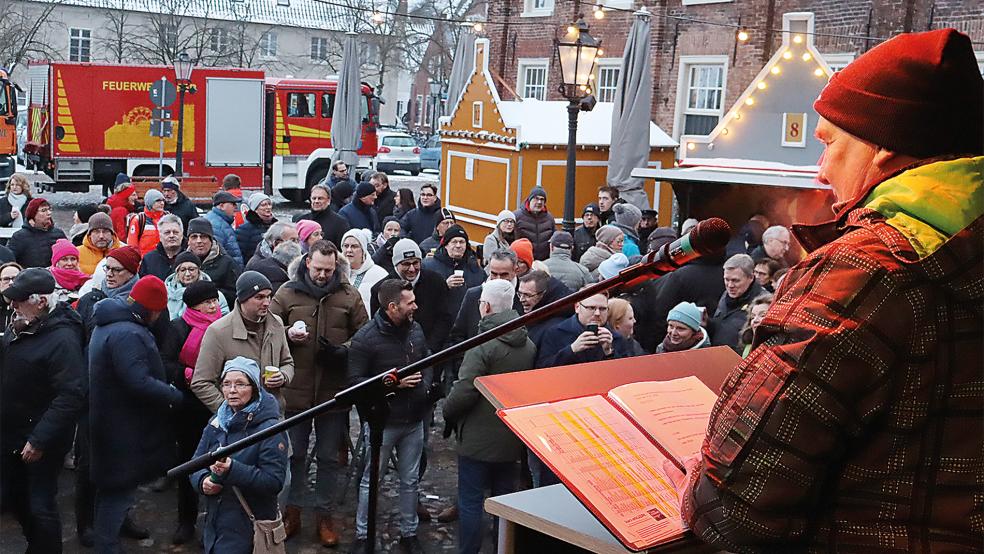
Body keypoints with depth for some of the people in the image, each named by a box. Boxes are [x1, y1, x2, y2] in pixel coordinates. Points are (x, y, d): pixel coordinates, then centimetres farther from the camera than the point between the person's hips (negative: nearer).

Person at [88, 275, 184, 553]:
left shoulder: (108, 324, 10)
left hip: (111, 423, 11)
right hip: (125, 428, -11)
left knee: (111, 488, 23)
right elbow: (139, 383, -31)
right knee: (121, 489, -1)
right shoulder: (127, 334, -25)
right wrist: (176, 396, -19)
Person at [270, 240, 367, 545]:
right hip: (294, 390, 0)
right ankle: (292, 510, 30)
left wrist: (342, 351, -14)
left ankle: (324, 514, 25)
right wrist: (287, 334, -16)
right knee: (295, 453, 14)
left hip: (334, 390, 0)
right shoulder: (287, 293, -1)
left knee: (329, 457, 11)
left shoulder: (349, 295, -1)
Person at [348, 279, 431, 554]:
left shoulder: (416, 329, 0)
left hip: (414, 421, 5)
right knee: (371, 480, 10)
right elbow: (355, 381, -16)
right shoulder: (365, 338, -16)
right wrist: (395, 383, -21)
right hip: (382, 422, -4)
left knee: (410, 480, 15)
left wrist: (425, 384, -2)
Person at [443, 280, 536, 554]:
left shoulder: (484, 344, -19)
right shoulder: (528, 344, 2)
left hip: (479, 438, -7)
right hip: (512, 438, 7)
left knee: (470, 502, 4)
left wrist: (447, 411, -4)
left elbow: (464, 391, -22)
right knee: (505, 499, 17)